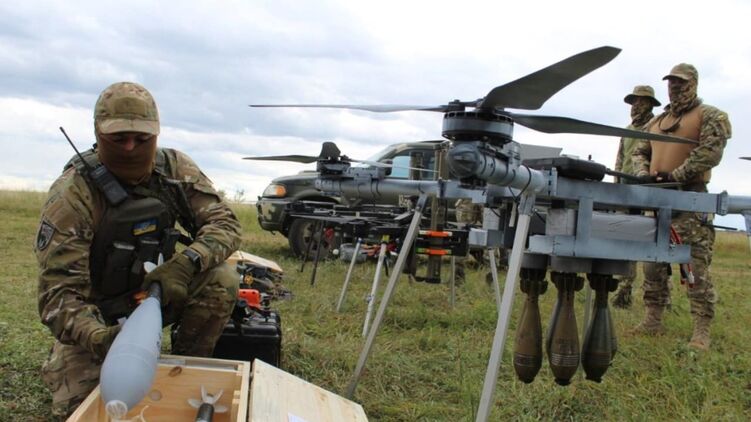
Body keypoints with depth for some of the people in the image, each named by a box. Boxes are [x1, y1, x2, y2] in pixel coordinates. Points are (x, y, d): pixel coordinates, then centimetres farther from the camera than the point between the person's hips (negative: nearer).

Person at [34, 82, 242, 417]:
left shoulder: (175, 169, -11)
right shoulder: (71, 195, -25)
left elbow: (224, 223, -14)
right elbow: (58, 291, -29)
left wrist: (185, 264, -35)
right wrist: (98, 337, -50)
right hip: (97, 315, -3)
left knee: (222, 280, -22)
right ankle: (60, 363, 19)